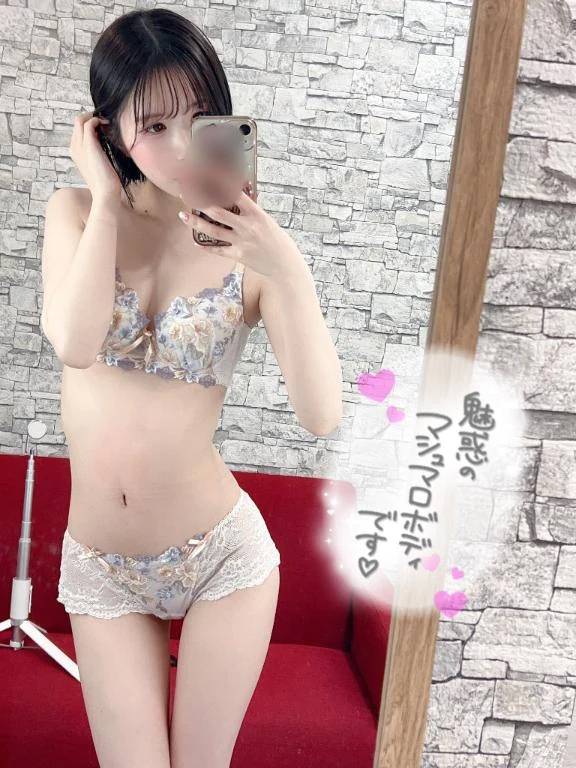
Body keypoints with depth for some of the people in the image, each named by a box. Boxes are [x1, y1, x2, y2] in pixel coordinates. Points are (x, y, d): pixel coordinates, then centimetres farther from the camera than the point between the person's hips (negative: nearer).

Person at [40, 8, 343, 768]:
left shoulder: (252, 246, -10)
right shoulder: (76, 213, -3)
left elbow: (322, 416, -18)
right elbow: (74, 343, -22)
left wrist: (289, 273, -28)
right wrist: (106, 200, -16)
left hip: (221, 555, -1)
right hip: (99, 568, 2)